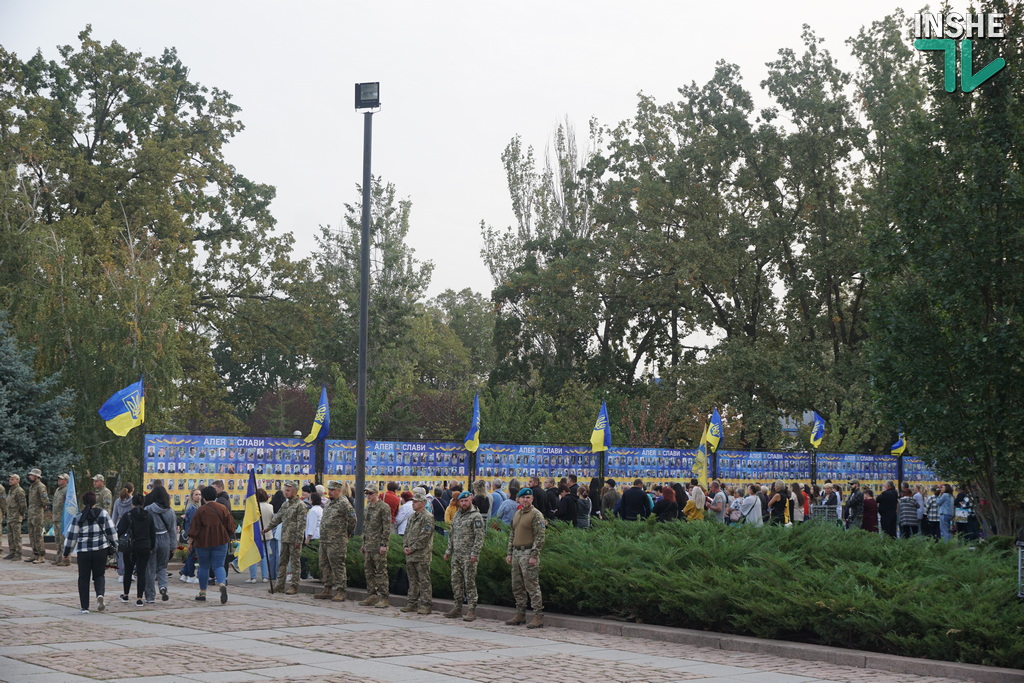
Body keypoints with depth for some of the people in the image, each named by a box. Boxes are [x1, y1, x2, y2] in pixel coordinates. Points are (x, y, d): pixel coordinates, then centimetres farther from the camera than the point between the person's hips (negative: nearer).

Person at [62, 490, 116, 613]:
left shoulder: (78, 517, -1)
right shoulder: (103, 514, 1)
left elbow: (71, 536, 2)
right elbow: (111, 532, 4)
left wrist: (66, 552, 12)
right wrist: (114, 545, 18)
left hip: (84, 551, -1)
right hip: (101, 550, 1)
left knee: (83, 578, 8)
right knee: (99, 575, 14)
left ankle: (85, 607, 7)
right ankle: (100, 594, -14)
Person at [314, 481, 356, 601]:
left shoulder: (344, 503, -12)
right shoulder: (329, 502, 16)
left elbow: (352, 519, -14)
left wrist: (348, 534, -2)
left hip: (337, 542, -9)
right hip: (324, 541, 9)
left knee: (337, 567, -8)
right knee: (325, 566, 14)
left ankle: (340, 592, -5)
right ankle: (327, 590, 22)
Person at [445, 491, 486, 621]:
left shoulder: (476, 516, -8)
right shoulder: (457, 515, 16)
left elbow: (479, 536, -13)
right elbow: (452, 534, 22)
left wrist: (475, 553, -19)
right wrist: (448, 550, 16)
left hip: (468, 556, -8)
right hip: (456, 555, 8)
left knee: (470, 583, -6)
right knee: (456, 582, 10)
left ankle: (471, 610, -3)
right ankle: (457, 608, 18)